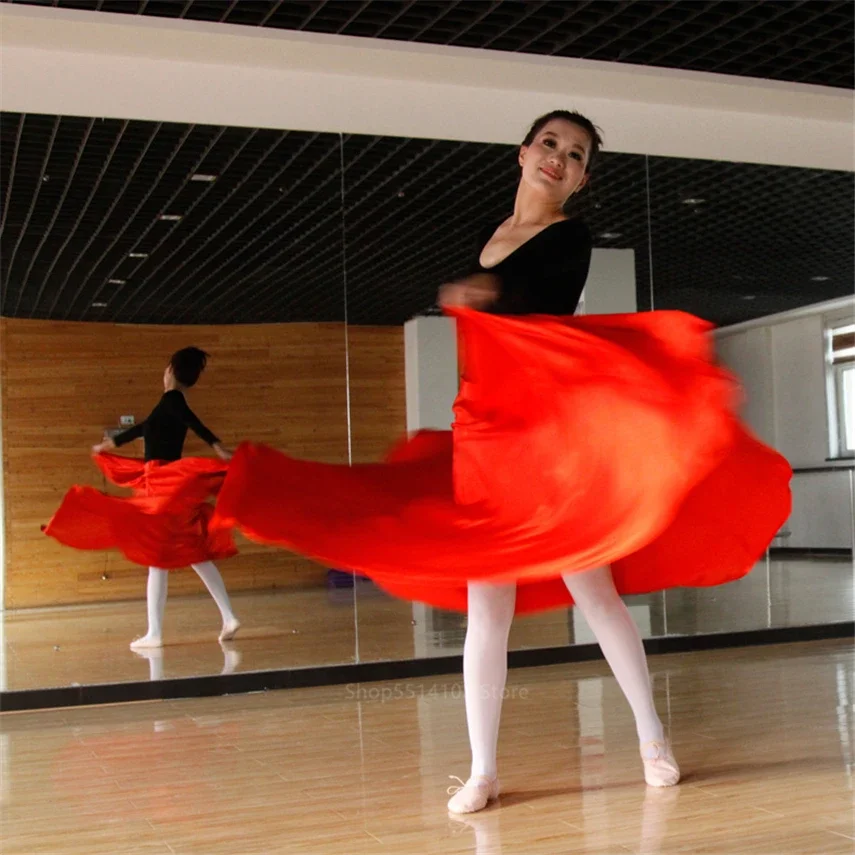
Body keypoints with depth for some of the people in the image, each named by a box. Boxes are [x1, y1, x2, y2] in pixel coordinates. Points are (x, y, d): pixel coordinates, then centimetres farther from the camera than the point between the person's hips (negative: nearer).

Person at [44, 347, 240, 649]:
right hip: (165, 488, 9)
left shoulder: (171, 400, -9)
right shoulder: (169, 405, 18)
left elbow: (195, 424, -27)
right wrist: (110, 444, 47)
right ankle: (228, 618, 6)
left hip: (165, 488, -9)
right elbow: (144, 427, 33)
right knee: (194, 554, 8)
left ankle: (154, 633, -1)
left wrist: (218, 448, -43)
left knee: (158, 559, -5)